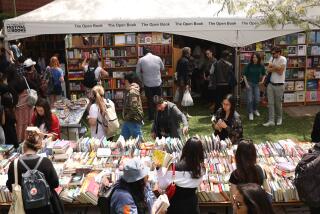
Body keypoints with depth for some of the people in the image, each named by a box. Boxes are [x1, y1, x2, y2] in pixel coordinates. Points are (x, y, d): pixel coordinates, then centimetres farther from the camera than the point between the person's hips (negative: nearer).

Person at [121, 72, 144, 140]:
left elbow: (134, 107, -30)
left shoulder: (132, 92, -22)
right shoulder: (130, 90, 10)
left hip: (133, 120, -10)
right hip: (128, 120, 10)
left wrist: (127, 116, -18)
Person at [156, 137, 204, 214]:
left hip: (176, 205, -3)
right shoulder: (200, 168, -14)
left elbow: (162, 186, -16)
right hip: (192, 204, 3)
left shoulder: (175, 168, -25)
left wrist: (159, 168, -15)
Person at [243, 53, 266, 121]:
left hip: (257, 84, 2)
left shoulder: (261, 66, -4)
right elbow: (244, 75, -5)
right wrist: (246, 84, -10)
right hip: (249, 83, -2)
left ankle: (255, 110, 33)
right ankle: (250, 113, 11)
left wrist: (262, 80, -2)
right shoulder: (249, 65, -10)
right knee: (250, 99, -4)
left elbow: (264, 74, 12)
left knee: (257, 99, 5)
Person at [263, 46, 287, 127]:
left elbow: (280, 72, -16)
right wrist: (276, 68, -14)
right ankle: (271, 121, 4)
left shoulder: (283, 59, -11)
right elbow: (268, 70, -1)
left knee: (278, 103, 7)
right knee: (270, 103, 2)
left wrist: (273, 67, -5)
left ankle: (279, 118, 29)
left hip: (279, 85, -5)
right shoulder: (272, 58, 8)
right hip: (271, 84, 5)